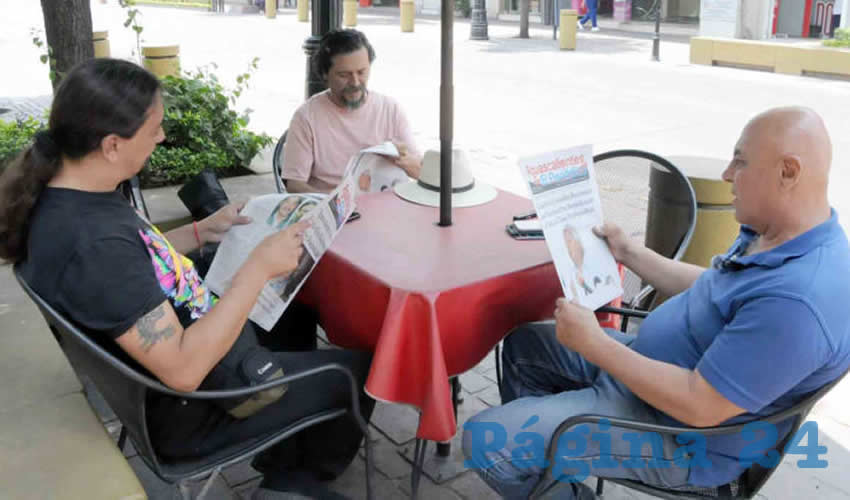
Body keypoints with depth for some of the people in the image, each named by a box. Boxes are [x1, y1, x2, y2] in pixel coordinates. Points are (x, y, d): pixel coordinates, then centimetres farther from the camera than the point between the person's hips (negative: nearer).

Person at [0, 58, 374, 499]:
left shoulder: (67, 196, -7)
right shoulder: (91, 243, -37)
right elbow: (183, 369, -36)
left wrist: (201, 231, 6)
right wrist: (260, 266, -33)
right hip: (193, 405, -9)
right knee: (359, 370, 4)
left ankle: (282, 456, 41)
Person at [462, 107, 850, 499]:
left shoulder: (798, 299, -34)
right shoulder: (772, 234, 0)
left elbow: (700, 406, -31)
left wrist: (592, 343, -24)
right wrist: (629, 252, 16)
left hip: (676, 435, -10)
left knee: (485, 439, -15)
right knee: (523, 345, 18)